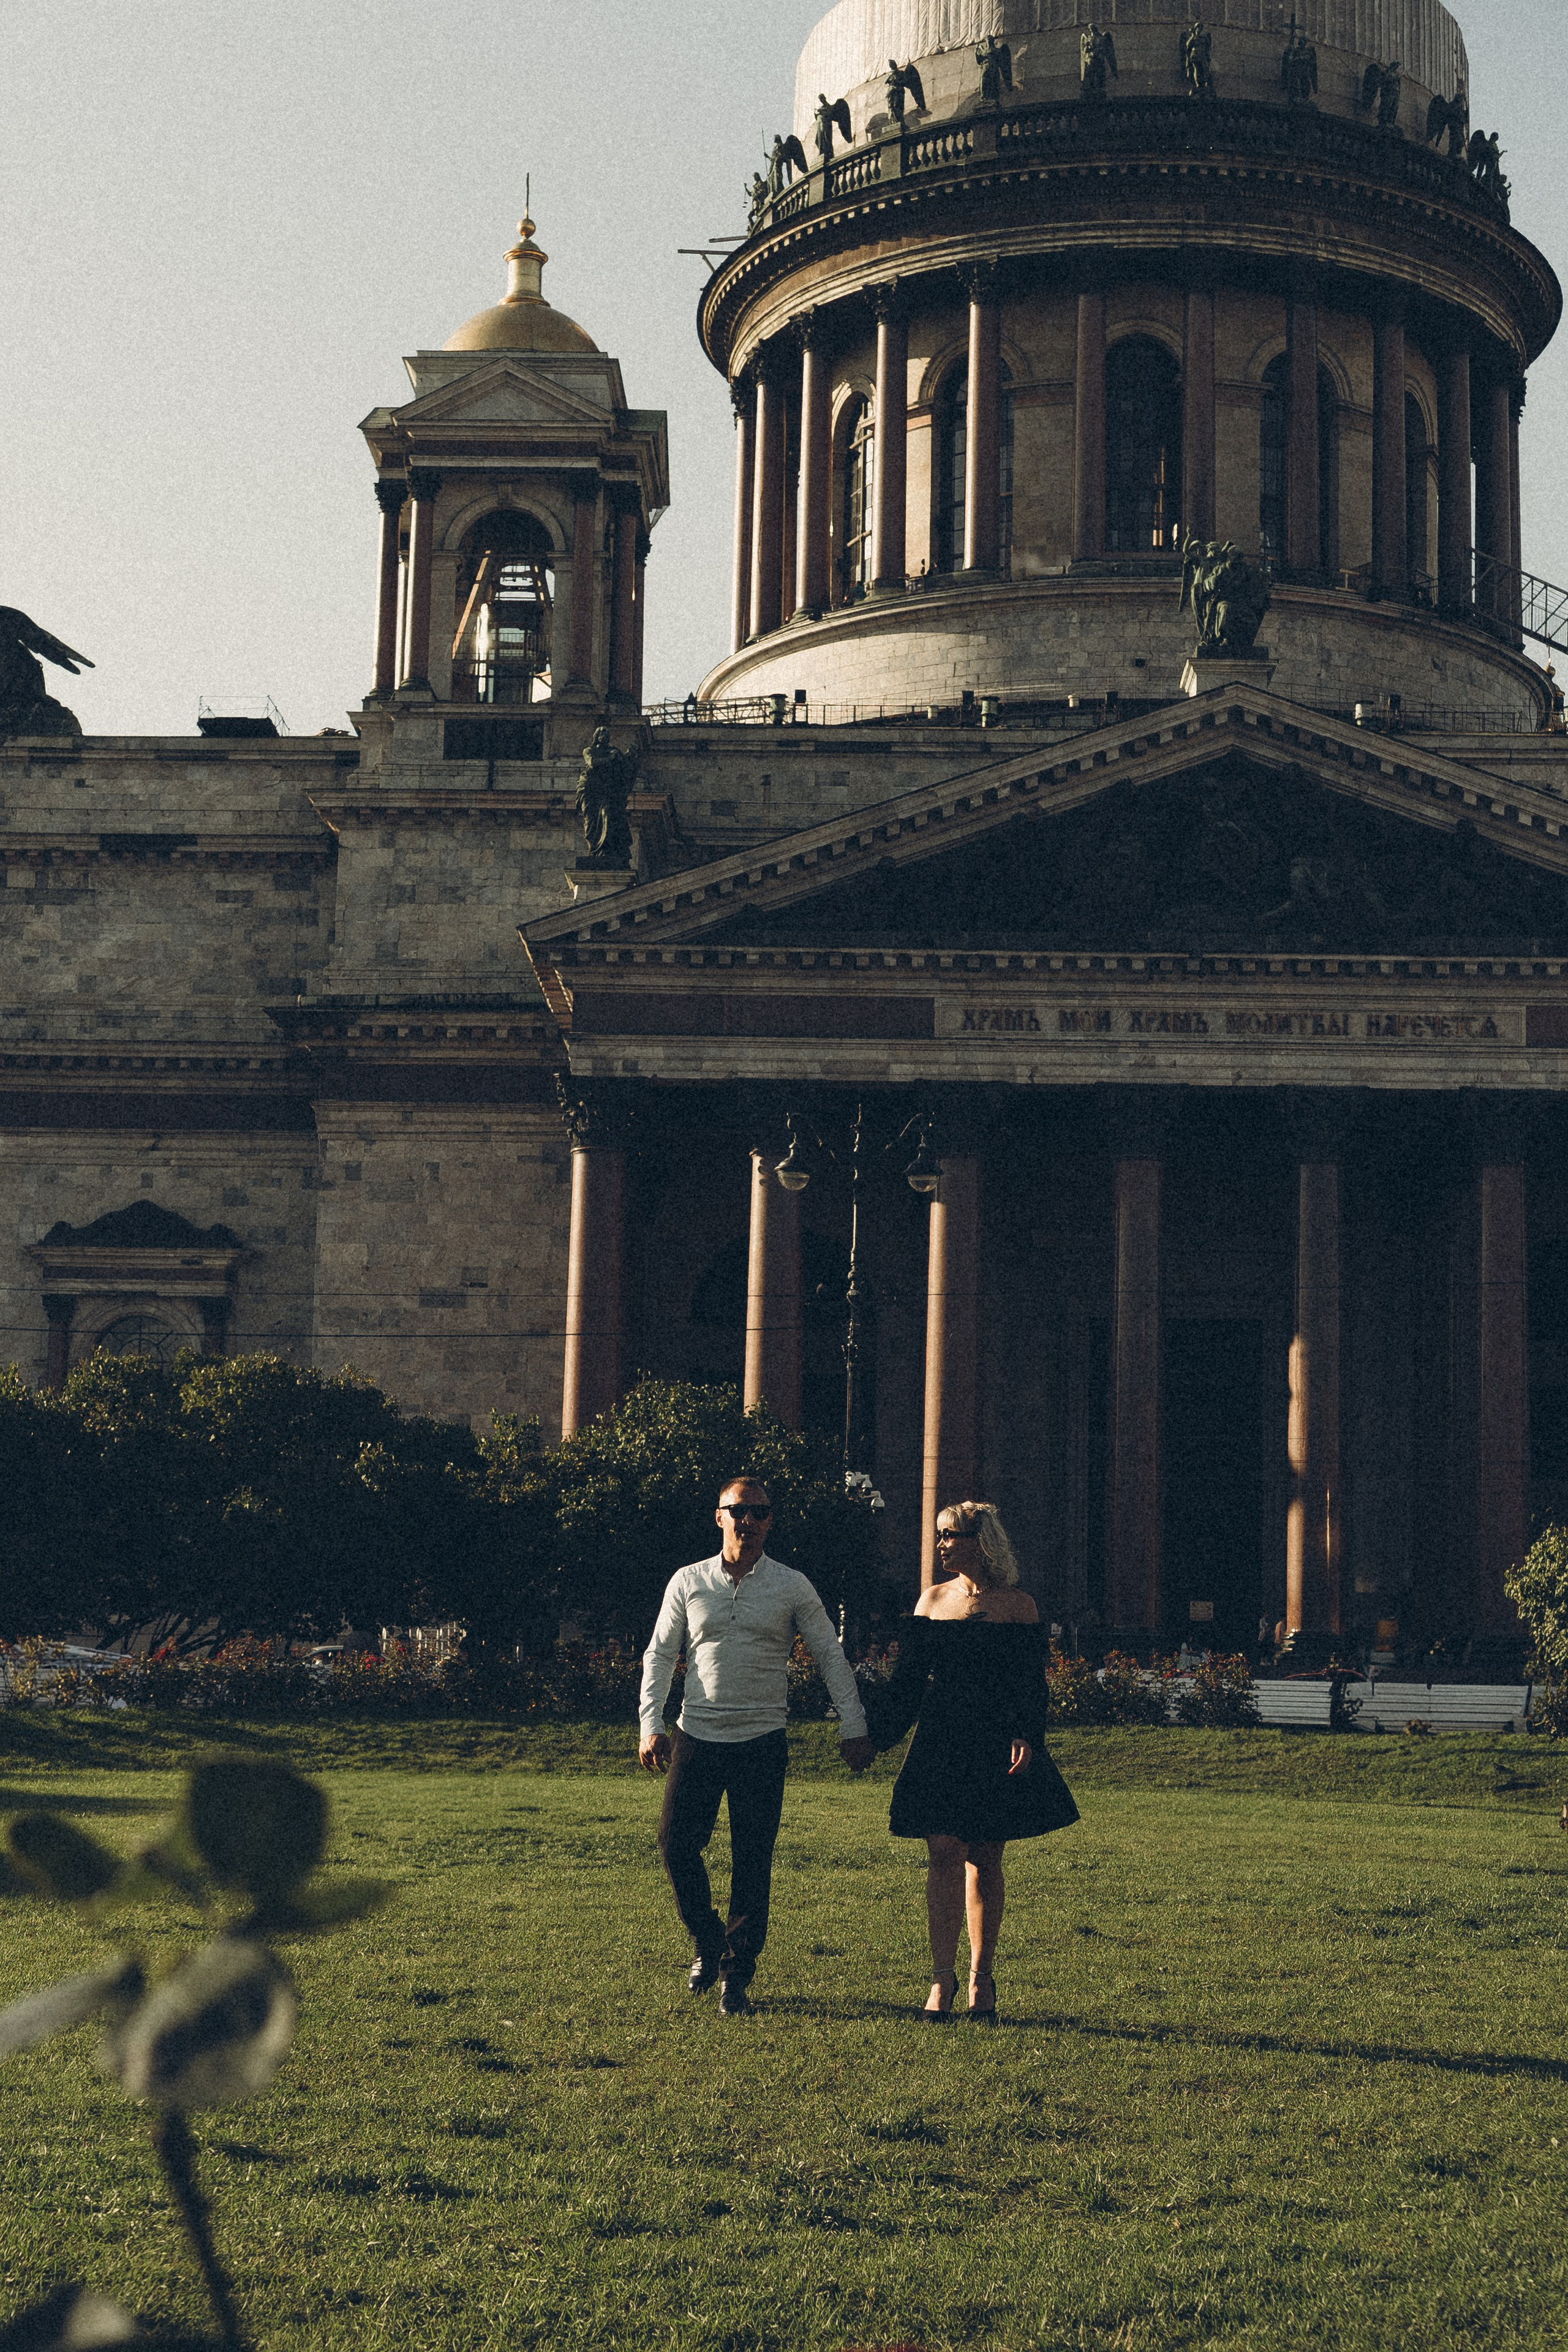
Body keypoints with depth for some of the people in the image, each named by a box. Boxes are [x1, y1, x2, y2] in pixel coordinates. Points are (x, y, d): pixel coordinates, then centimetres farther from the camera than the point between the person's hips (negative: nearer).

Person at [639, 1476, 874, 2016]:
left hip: (761, 1743, -1)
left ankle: (736, 1975, 8)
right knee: (676, 1843, -2)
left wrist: (854, 1728, 1)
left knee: (752, 1862, -2)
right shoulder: (688, 1582, 5)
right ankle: (707, 1942, 23)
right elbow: (659, 1655, 7)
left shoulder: (792, 1587, 3)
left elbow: (831, 1657, 7)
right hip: (696, 1737, 1)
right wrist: (651, 1725, -4)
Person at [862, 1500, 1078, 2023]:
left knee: (985, 1861, 3)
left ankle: (982, 1980, 12)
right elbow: (907, 1679, 11)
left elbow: (1032, 1684, -2)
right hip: (941, 1744, 2)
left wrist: (1025, 1736, -16)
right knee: (944, 1855, -7)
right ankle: (942, 1976, -4)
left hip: (996, 1748, -2)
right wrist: (872, 1732, 5)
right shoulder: (933, 1601, 9)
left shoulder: (1017, 1607, 1)